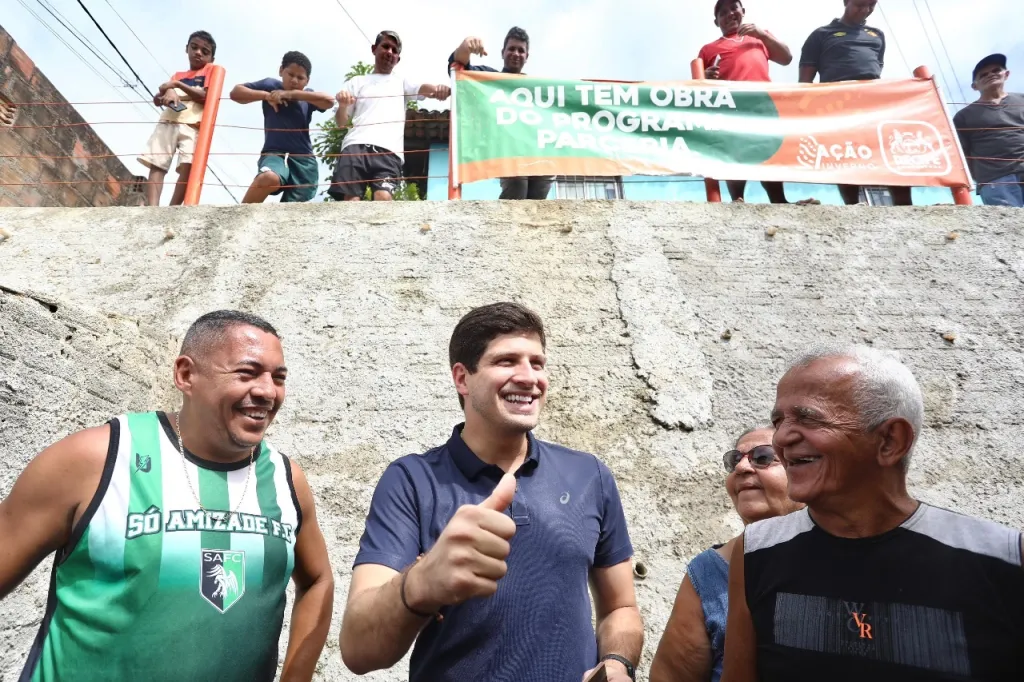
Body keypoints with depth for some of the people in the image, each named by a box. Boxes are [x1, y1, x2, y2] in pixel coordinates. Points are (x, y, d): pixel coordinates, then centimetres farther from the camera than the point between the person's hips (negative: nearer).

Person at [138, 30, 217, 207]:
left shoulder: (210, 70, 17)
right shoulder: (177, 75, 30)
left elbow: (206, 97, -1)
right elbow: (156, 99, 21)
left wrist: (178, 85, 1)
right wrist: (168, 92, -1)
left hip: (192, 125, -4)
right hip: (167, 123, 4)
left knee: (188, 167, -25)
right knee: (156, 165, -14)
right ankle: (152, 210, -26)